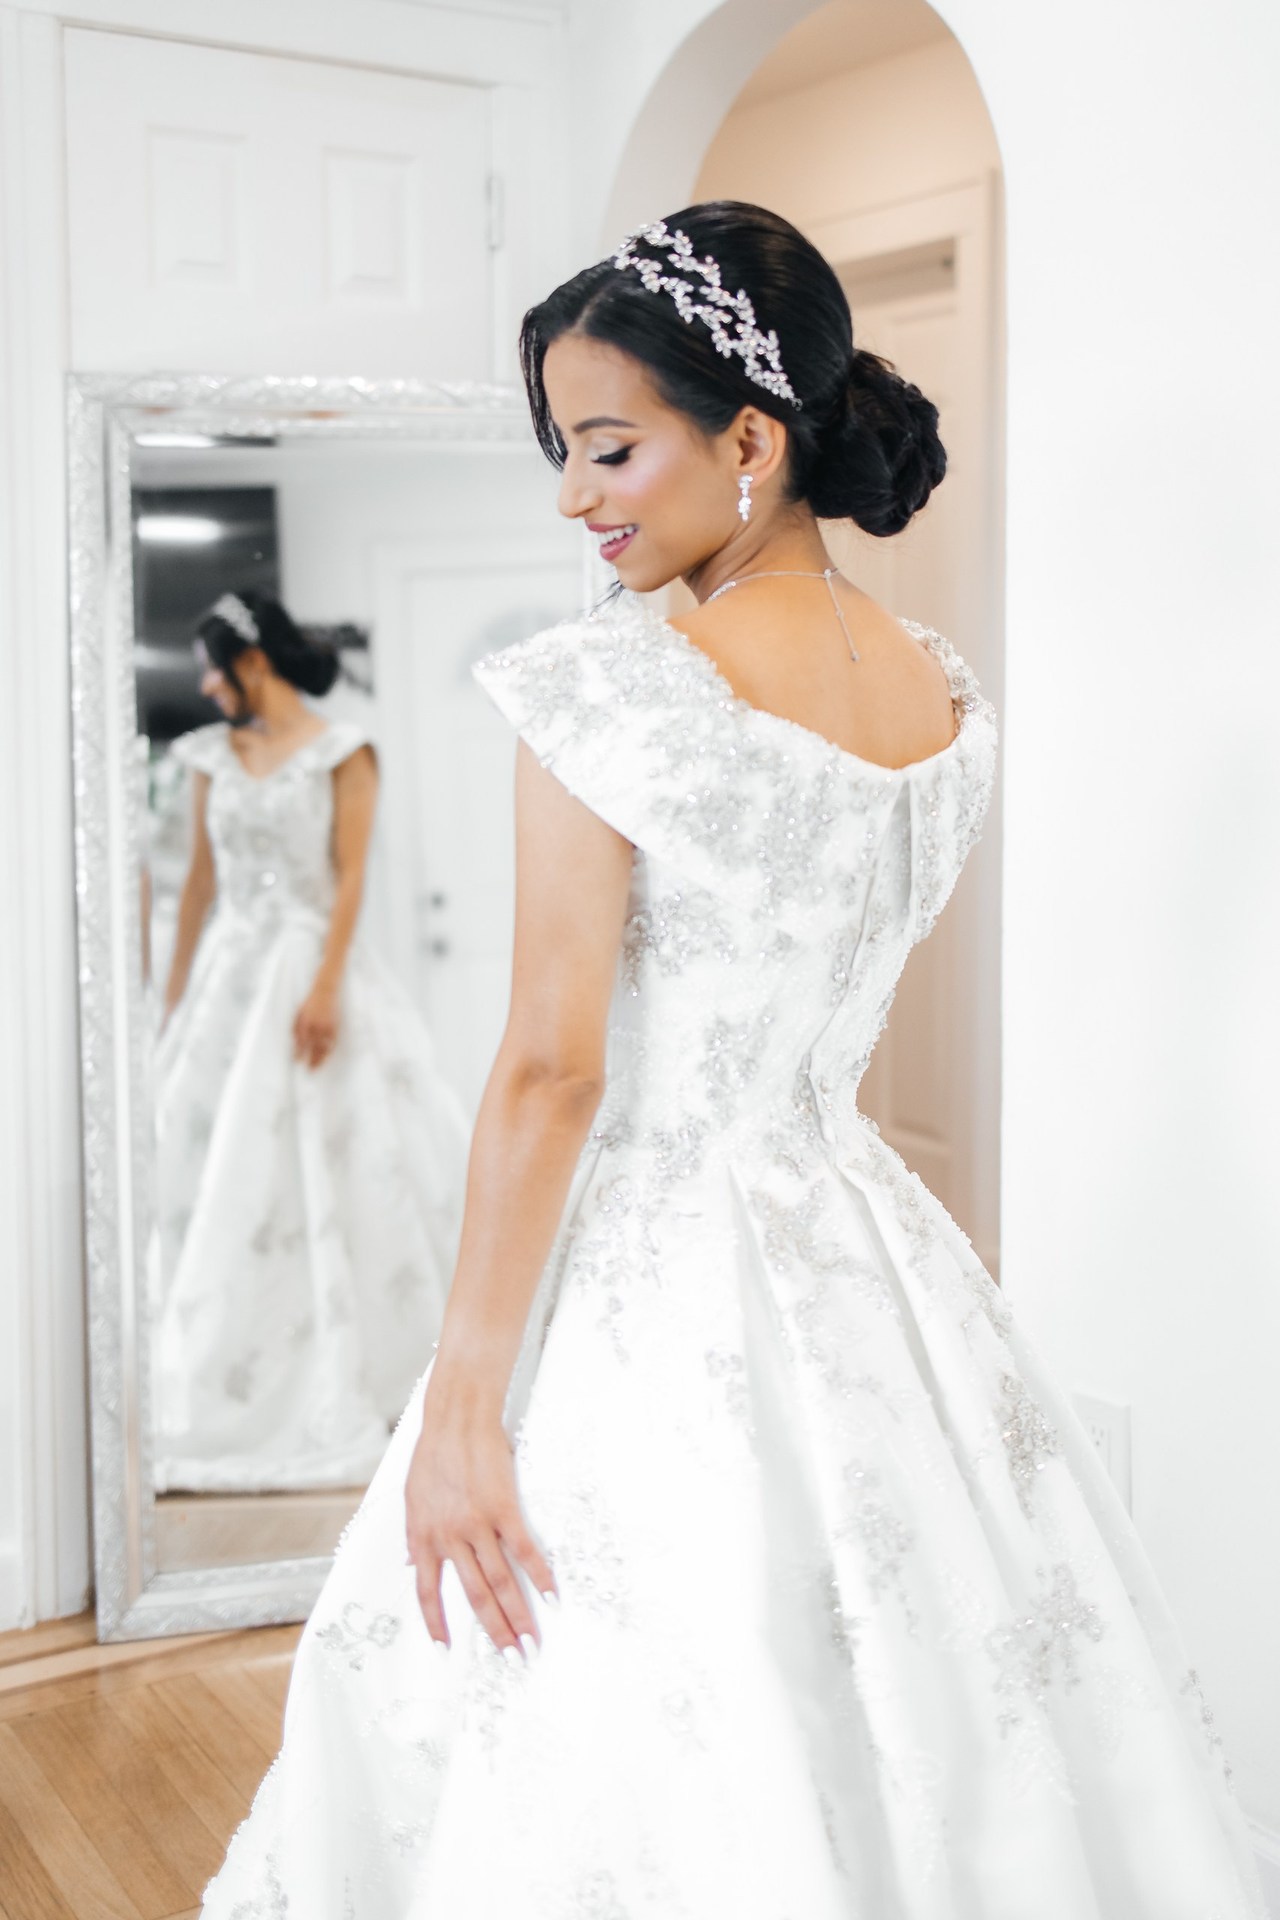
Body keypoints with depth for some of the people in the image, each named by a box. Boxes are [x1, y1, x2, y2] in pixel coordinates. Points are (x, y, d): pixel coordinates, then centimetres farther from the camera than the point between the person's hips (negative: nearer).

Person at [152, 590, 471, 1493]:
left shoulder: (342, 751, -3)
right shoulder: (214, 755, 12)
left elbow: (351, 879, -9)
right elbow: (200, 880, 13)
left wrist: (326, 986, -18)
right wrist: (174, 995, 11)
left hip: (309, 968, -5)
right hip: (228, 974, 5)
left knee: (319, 1172, -3)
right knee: (201, 1164, 0)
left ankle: (338, 1393, 6)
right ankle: (210, 1393, 8)